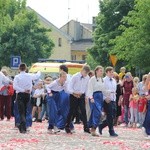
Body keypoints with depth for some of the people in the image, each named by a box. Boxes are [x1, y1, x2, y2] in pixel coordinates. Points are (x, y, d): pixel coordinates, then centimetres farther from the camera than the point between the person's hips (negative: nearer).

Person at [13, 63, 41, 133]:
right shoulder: (29, 76, 0)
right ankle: (21, 127, 22)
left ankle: (23, 128, -20)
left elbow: (15, 86, -19)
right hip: (27, 95, 3)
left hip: (20, 95, -3)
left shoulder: (17, 77, -9)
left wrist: (23, 90, -15)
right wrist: (39, 72, 40)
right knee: (25, 111, 15)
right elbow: (37, 75, 20)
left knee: (21, 112, -6)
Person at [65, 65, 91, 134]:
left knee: (83, 111, -5)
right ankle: (67, 127, 13)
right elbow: (69, 87, -10)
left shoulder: (87, 78, 3)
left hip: (82, 96, 3)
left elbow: (87, 88, 11)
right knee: (71, 111, 2)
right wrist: (74, 93, -23)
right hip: (74, 96, -3)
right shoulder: (75, 77, -9)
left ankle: (86, 127, -5)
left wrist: (86, 97, 4)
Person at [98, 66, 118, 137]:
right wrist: (105, 98, -16)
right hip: (107, 101, -7)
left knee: (113, 116, 6)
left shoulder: (114, 81, 13)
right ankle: (111, 131, -1)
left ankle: (101, 126, 24)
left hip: (113, 100, 7)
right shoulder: (103, 80, -8)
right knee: (110, 116, -6)